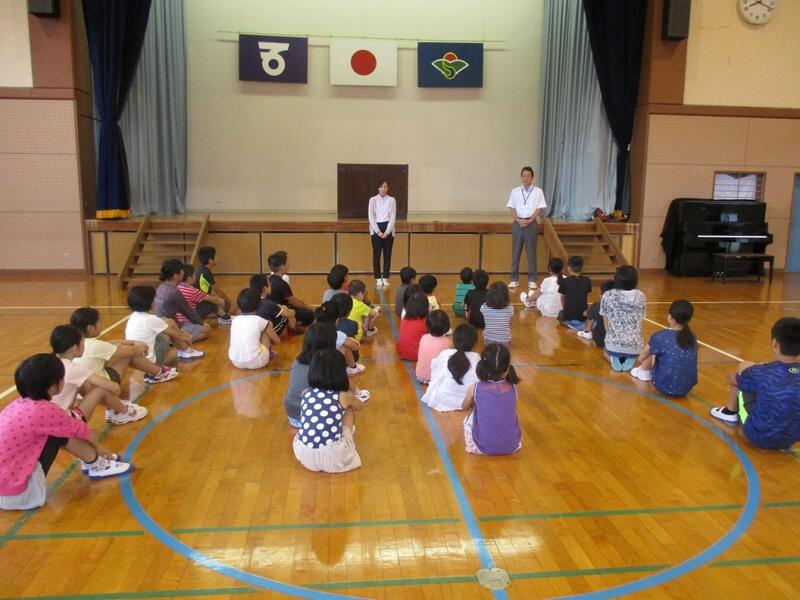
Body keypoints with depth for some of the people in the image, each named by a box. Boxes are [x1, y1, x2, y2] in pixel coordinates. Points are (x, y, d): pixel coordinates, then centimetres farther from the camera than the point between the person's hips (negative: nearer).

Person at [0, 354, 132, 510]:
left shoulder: (21, 403, 3)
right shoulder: (44, 411, -21)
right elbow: (82, 431, -2)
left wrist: (94, 447, 26)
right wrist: (96, 445, 19)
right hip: (15, 494, -8)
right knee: (60, 434, -6)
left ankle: (93, 459, 21)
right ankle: (97, 465, 12)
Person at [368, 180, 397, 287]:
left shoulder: (392, 200, 3)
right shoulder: (373, 200, 2)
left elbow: (393, 217, -1)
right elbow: (371, 217, -3)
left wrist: (387, 232, -10)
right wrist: (378, 231, -11)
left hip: (388, 229, 1)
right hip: (376, 229, -1)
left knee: (387, 255, 2)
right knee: (376, 255, 0)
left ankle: (385, 278, 9)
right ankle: (378, 279, 6)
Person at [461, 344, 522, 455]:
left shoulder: (474, 388, -10)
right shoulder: (512, 388, -5)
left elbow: (464, 407, 12)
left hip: (483, 447, -2)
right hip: (512, 446, 2)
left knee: (468, 421, 26)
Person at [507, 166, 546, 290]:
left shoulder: (538, 191, 1)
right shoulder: (515, 191, 5)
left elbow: (540, 209, -2)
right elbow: (512, 208, 4)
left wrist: (529, 221, -13)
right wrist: (519, 220, -11)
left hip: (531, 223, -1)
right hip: (518, 223, 1)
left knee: (531, 252, 2)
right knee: (516, 251, 4)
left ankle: (532, 279, 8)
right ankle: (514, 279, 11)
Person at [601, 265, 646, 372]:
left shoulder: (607, 296, -5)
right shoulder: (641, 297, 0)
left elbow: (606, 321, 4)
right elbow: (639, 321, 11)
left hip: (613, 343, -1)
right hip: (634, 344, 1)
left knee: (607, 351, 36)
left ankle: (614, 358, 5)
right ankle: (630, 359, 7)